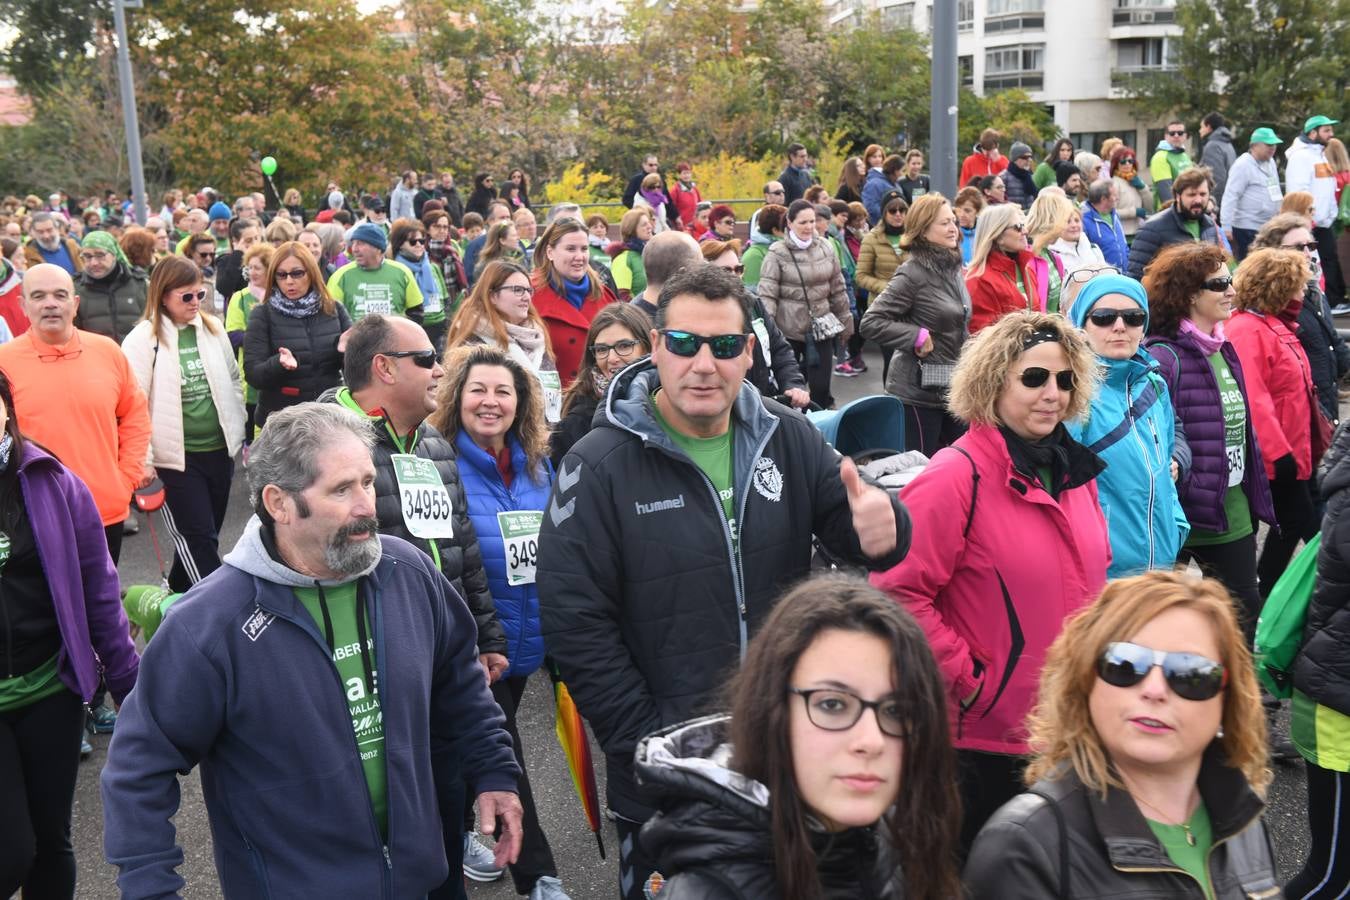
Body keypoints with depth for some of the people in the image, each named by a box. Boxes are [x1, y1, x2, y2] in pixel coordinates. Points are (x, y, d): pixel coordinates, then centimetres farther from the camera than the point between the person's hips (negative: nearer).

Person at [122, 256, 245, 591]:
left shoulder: (213, 328, 6)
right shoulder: (143, 340, -10)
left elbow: (233, 382, 15)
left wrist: (240, 433, 13)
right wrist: (143, 461, -13)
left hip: (219, 449, 5)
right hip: (176, 456, -5)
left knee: (201, 534, 15)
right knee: (199, 538, -2)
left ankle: (180, 593, 34)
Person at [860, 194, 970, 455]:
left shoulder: (952, 267, 8)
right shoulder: (913, 273, -15)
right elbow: (870, 323, -19)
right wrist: (917, 336, -20)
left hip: (952, 385, 8)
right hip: (919, 390, -8)